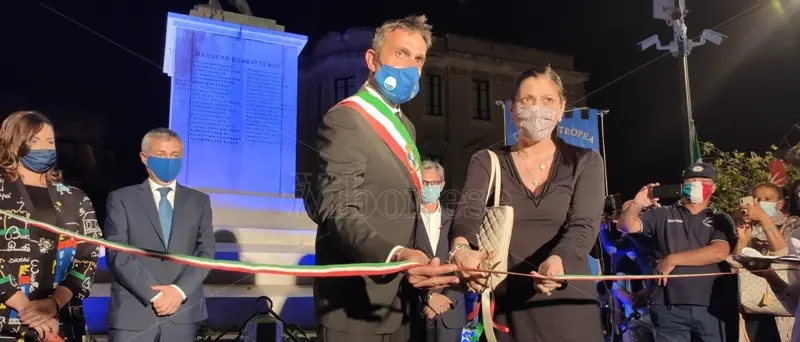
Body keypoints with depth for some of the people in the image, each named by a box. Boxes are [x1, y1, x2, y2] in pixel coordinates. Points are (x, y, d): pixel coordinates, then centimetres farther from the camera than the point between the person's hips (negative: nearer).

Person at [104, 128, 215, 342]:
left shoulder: (199, 201, 11)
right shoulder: (121, 199, 5)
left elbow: (206, 251, 3)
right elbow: (117, 254, -5)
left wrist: (180, 290, -11)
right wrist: (153, 295, -13)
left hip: (183, 314, 2)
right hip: (132, 315, -1)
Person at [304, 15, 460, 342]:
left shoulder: (404, 126, 16)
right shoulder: (345, 119, -14)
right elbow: (338, 211, -26)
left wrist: (424, 279, 15)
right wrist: (395, 255, -41)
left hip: (395, 300, 9)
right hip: (356, 304, -9)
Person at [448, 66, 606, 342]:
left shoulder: (585, 162, 3)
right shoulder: (486, 162, 2)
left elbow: (583, 225, -12)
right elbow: (469, 213, -15)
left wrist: (558, 261, -33)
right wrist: (461, 249, -37)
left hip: (569, 304, 0)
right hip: (506, 306, 0)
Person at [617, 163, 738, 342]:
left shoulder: (721, 220, 11)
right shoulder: (661, 215, 10)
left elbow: (719, 252, -7)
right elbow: (626, 226, 0)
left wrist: (672, 260, -8)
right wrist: (637, 205, -19)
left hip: (711, 307, 1)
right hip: (669, 308, -1)